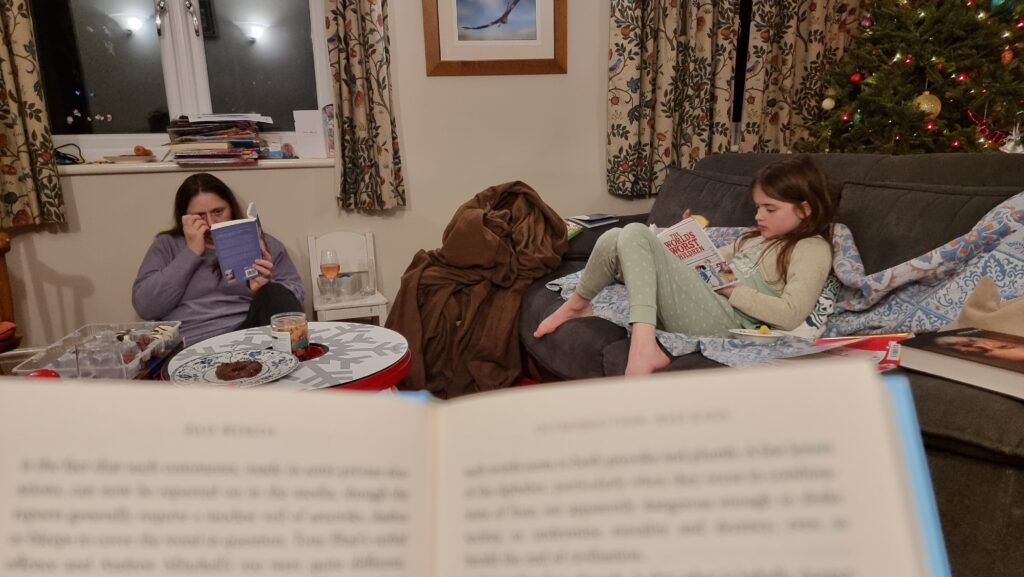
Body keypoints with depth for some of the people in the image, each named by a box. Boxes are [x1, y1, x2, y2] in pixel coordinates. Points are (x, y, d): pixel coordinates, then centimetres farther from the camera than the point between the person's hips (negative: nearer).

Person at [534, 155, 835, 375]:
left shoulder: (813, 249, 1)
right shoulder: (759, 238, 28)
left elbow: (791, 315, -14)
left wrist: (731, 288, -10)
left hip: (723, 320, -9)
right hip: (695, 304, 9)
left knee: (636, 234, -18)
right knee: (616, 239, -3)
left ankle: (578, 303, -10)